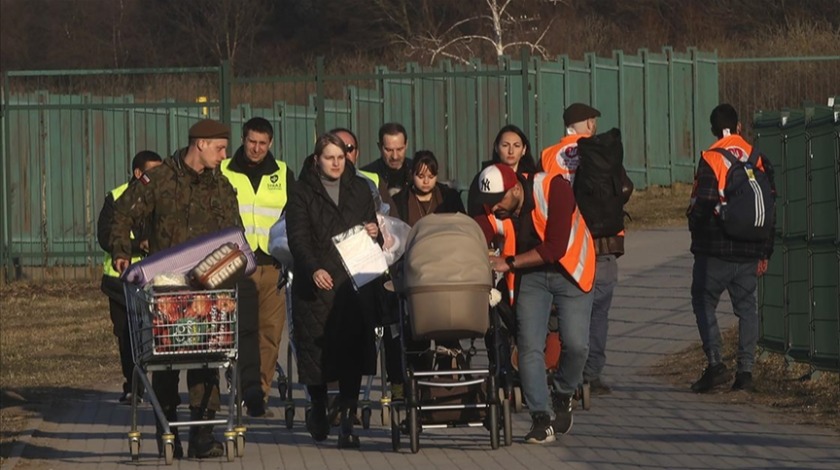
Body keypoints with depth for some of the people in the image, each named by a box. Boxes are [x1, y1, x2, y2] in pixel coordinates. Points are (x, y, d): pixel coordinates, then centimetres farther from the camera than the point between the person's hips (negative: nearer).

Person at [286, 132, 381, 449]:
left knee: (352, 350, -8)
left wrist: (374, 232, -3)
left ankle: (347, 422, -8)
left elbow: (371, 226, 22)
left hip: (354, 281, 2)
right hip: (316, 282, -2)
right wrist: (313, 269, -22)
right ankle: (318, 408, 25)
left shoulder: (359, 189, 15)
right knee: (316, 348, 0)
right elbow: (298, 238, -5)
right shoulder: (303, 193, 5)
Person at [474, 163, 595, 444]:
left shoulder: (552, 189, -28)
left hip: (570, 272, -3)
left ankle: (563, 397, 18)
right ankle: (541, 419, -6)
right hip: (531, 274, 3)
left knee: (575, 344, -11)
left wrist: (509, 263, -33)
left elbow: (555, 248, -31)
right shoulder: (493, 212, -16)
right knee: (530, 346, -10)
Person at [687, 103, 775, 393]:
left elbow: (702, 203, -16)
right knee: (746, 307, 10)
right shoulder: (759, 160, 6)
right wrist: (764, 252, 15)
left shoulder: (710, 159, -11)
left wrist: (696, 229, 6)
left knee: (704, 303, 6)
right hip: (750, 251, 4)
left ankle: (716, 364, -8)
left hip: (715, 250, -4)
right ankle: (745, 371, 5)